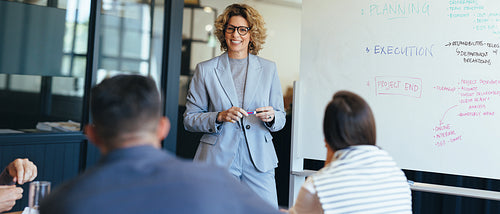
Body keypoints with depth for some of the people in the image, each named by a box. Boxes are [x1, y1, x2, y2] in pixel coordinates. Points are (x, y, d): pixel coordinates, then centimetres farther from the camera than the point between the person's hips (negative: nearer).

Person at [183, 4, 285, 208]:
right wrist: (220, 116, -13)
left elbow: (281, 118, 13)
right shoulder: (205, 70, 4)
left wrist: (271, 117, -10)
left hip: (258, 159, 2)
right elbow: (189, 119, 4)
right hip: (217, 159, -1)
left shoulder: (268, 69, 10)